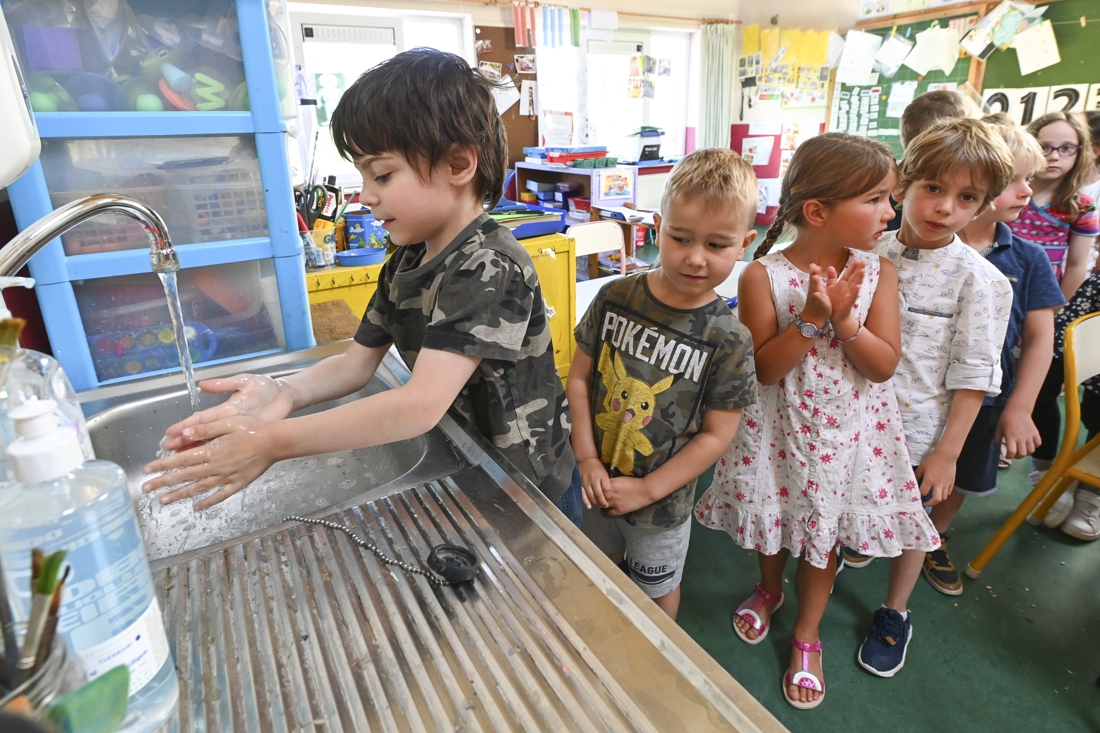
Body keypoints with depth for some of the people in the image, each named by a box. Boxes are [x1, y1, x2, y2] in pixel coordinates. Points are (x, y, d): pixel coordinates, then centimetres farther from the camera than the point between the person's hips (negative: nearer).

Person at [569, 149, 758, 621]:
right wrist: (587, 458, -12)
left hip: (662, 500, -3)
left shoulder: (728, 340, -20)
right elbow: (579, 377, -6)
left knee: (656, 590, 22)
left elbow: (716, 435, -14)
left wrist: (647, 489, -15)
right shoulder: (615, 298, -13)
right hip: (598, 484, 3)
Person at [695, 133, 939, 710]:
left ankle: (806, 635, 42)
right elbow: (763, 369, -19)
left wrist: (844, 319, -26)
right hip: (777, 430, -1)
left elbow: (884, 365, -11)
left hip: (848, 434, 2)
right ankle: (770, 588, 55)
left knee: (823, 535, 17)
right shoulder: (763, 275, -17)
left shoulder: (877, 273, -8)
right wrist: (812, 316, -29)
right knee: (774, 518, 21)